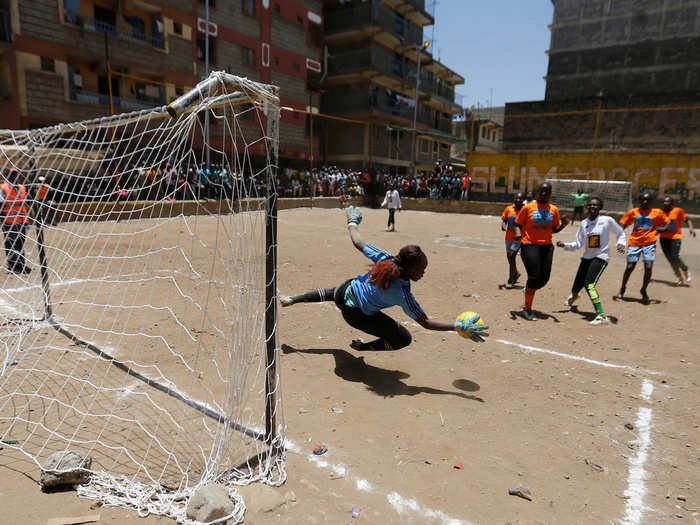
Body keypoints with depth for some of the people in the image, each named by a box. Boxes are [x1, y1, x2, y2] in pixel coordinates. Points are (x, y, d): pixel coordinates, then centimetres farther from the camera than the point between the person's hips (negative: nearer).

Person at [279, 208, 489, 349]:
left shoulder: (385, 258, -22)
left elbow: (357, 243, -9)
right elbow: (426, 322, -27)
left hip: (347, 289, 6)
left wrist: (352, 222, 9)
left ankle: (292, 299, 56)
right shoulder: (402, 294, -33)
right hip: (357, 314, -5)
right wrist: (459, 327, -26)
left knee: (332, 293, 42)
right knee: (404, 338, 3)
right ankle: (365, 347, 21)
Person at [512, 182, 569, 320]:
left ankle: (529, 290, 36)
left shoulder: (554, 209, 11)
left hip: (547, 246, 4)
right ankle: (527, 309, 3)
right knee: (534, 277, -10)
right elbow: (518, 224, 3)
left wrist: (563, 224, -4)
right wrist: (518, 233, -17)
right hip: (529, 245, -4)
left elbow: (555, 229, 16)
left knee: (544, 278, 3)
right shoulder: (528, 207, 1)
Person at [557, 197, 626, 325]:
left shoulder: (607, 220, -7)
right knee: (577, 284, 14)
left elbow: (620, 233, 10)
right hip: (586, 257, 5)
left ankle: (601, 316, -22)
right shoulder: (583, 223, 3)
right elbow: (578, 245, 3)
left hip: (600, 257, -5)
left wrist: (621, 244, -7)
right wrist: (565, 245, -12)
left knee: (589, 284, -24)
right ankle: (573, 296, 54)